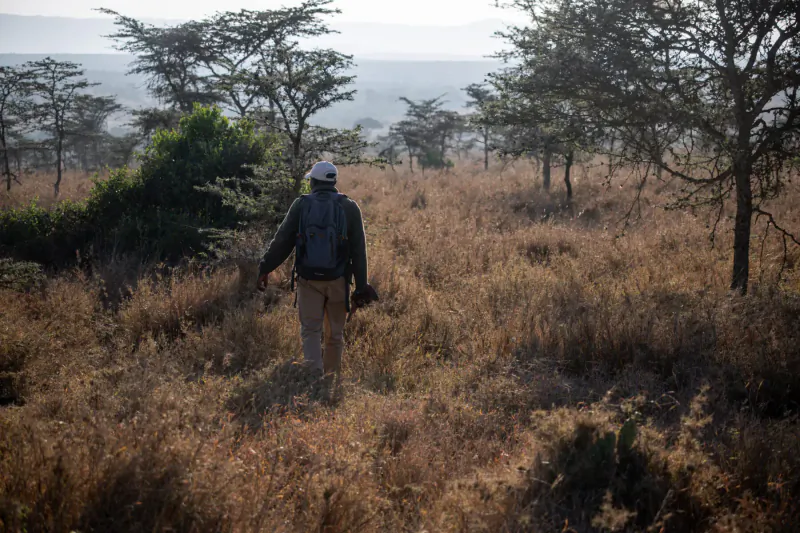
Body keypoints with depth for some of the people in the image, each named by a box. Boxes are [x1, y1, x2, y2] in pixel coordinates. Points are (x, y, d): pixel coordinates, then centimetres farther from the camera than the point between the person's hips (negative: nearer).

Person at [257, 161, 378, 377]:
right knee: (335, 334, 12)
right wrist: (361, 286, 3)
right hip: (338, 280, 1)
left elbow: (282, 241, 1)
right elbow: (359, 250, -1)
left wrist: (265, 268, 12)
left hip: (308, 280, -1)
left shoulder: (301, 205, -1)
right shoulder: (350, 208, 0)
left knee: (310, 331, 4)